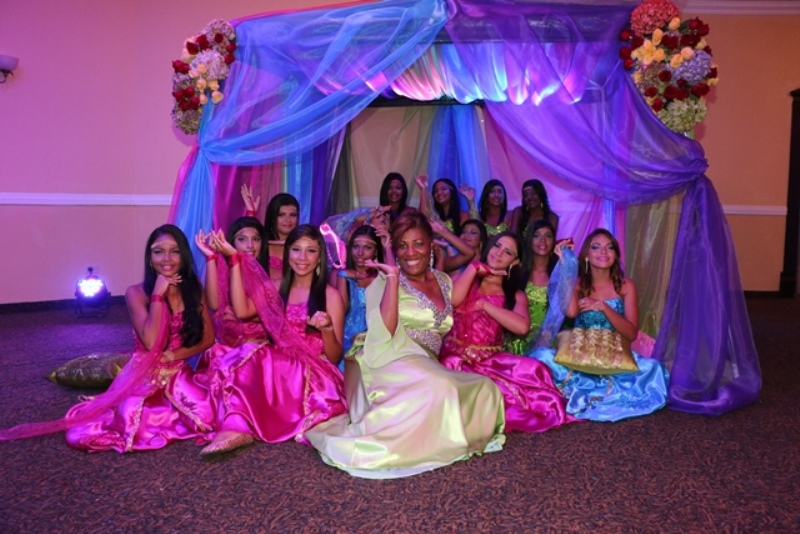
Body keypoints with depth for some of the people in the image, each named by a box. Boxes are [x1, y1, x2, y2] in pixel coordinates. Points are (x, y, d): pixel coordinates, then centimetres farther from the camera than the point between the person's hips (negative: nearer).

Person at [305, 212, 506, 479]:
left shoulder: (444, 281, 15)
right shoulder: (384, 282, -2)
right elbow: (383, 333, -19)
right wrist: (393, 278, -19)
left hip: (427, 368, 7)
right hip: (388, 364, -6)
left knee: (485, 390, -15)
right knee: (438, 389, -35)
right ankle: (360, 439, -22)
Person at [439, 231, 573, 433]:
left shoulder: (515, 295, 13)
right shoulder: (465, 278, 12)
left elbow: (522, 326, -11)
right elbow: (452, 300, -14)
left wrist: (484, 305, -9)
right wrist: (474, 267, -3)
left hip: (491, 359, 2)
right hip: (456, 355, -2)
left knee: (534, 371, -28)